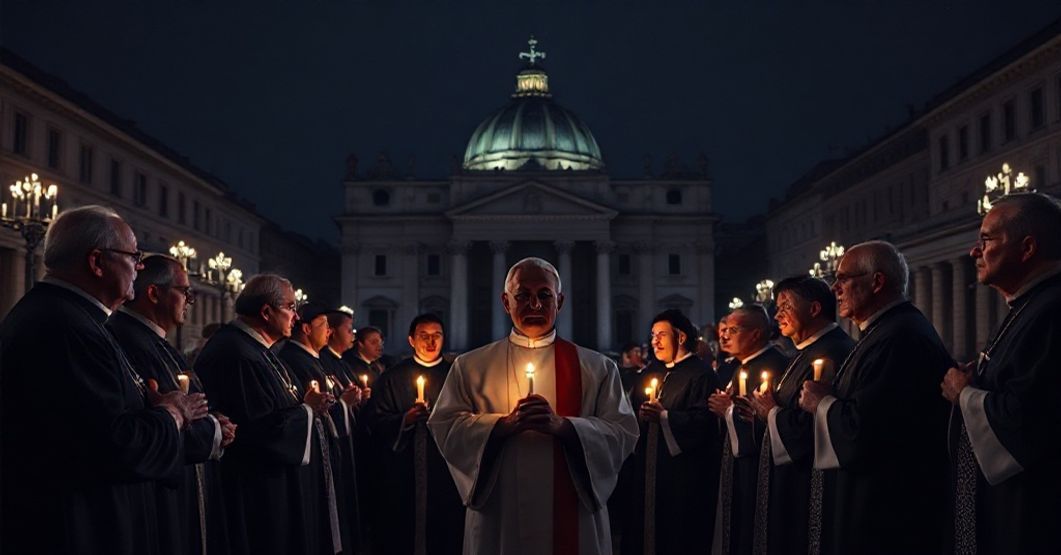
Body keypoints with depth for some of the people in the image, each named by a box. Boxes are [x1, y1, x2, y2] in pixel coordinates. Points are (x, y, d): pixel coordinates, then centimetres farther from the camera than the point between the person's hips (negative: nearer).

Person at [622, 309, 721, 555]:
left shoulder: (701, 374, -8)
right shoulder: (658, 374, 20)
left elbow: (703, 420, -21)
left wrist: (664, 415, -29)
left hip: (682, 474, -9)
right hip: (651, 469, 9)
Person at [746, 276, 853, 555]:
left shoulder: (831, 353, -19)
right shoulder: (810, 351, 15)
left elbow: (812, 425, -28)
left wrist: (772, 412, -11)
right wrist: (771, 409, 0)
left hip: (807, 486, -10)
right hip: (790, 481, 10)